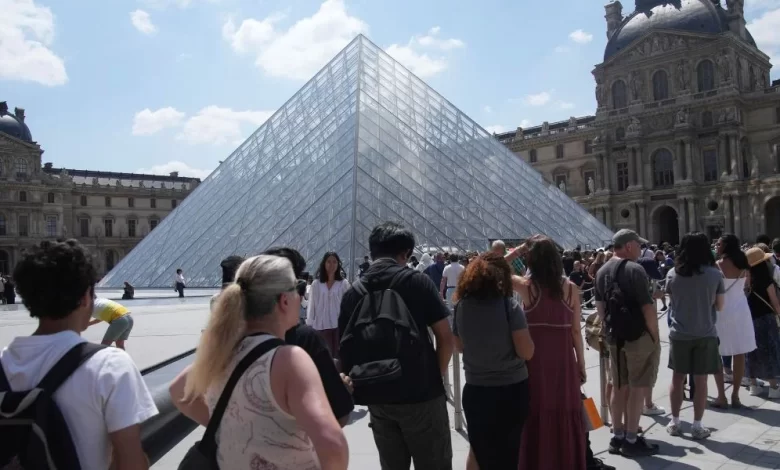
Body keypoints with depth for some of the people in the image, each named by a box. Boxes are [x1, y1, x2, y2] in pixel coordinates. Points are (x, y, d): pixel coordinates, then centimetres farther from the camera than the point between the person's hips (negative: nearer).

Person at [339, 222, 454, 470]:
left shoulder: (353, 293, 2)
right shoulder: (417, 281, -7)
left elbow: (346, 347, 5)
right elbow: (445, 337, -9)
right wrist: (437, 374, 5)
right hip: (421, 394, -4)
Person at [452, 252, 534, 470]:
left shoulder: (461, 306, -4)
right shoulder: (509, 306, -16)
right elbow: (526, 352, -15)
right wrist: (520, 325, 1)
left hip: (475, 390, 3)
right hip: (511, 389, -3)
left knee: (480, 450, 23)